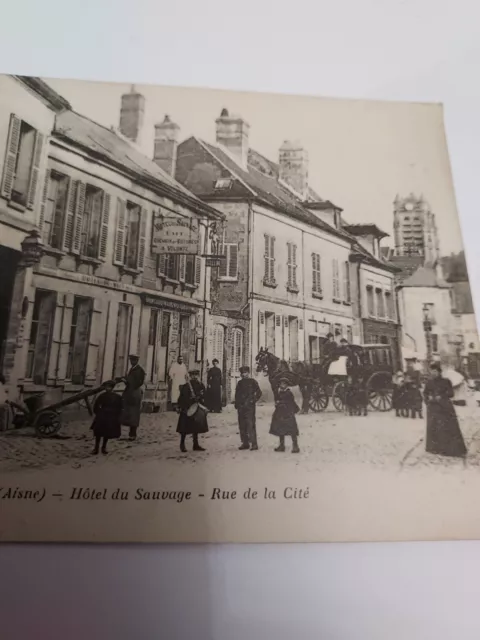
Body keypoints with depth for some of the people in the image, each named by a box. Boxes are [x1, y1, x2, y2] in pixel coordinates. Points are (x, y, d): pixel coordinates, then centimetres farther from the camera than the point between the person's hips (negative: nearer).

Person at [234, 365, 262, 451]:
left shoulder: (253, 382, 0)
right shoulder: (240, 383, 14)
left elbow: (259, 393, 0)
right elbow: (237, 394, 20)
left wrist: (253, 401, -7)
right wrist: (237, 404, 10)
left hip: (250, 407, -6)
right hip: (241, 407, 6)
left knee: (251, 425, -10)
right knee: (242, 426, 8)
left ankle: (254, 444, -5)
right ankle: (245, 443, 17)